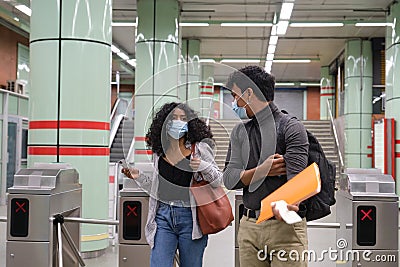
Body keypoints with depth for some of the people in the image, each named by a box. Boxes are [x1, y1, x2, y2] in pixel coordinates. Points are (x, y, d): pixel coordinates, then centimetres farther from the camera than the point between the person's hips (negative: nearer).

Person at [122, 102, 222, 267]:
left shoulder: (199, 148, 0)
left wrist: (203, 166, -17)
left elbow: (218, 181, 1)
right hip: (163, 216, 3)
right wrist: (139, 177, 7)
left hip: (190, 217, -2)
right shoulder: (159, 152, 12)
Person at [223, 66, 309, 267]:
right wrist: (262, 170, -14)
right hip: (248, 226, 5)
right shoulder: (239, 132, 12)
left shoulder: (292, 128, -5)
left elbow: (295, 176, -18)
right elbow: (229, 179, 4)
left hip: (285, 226, -5)